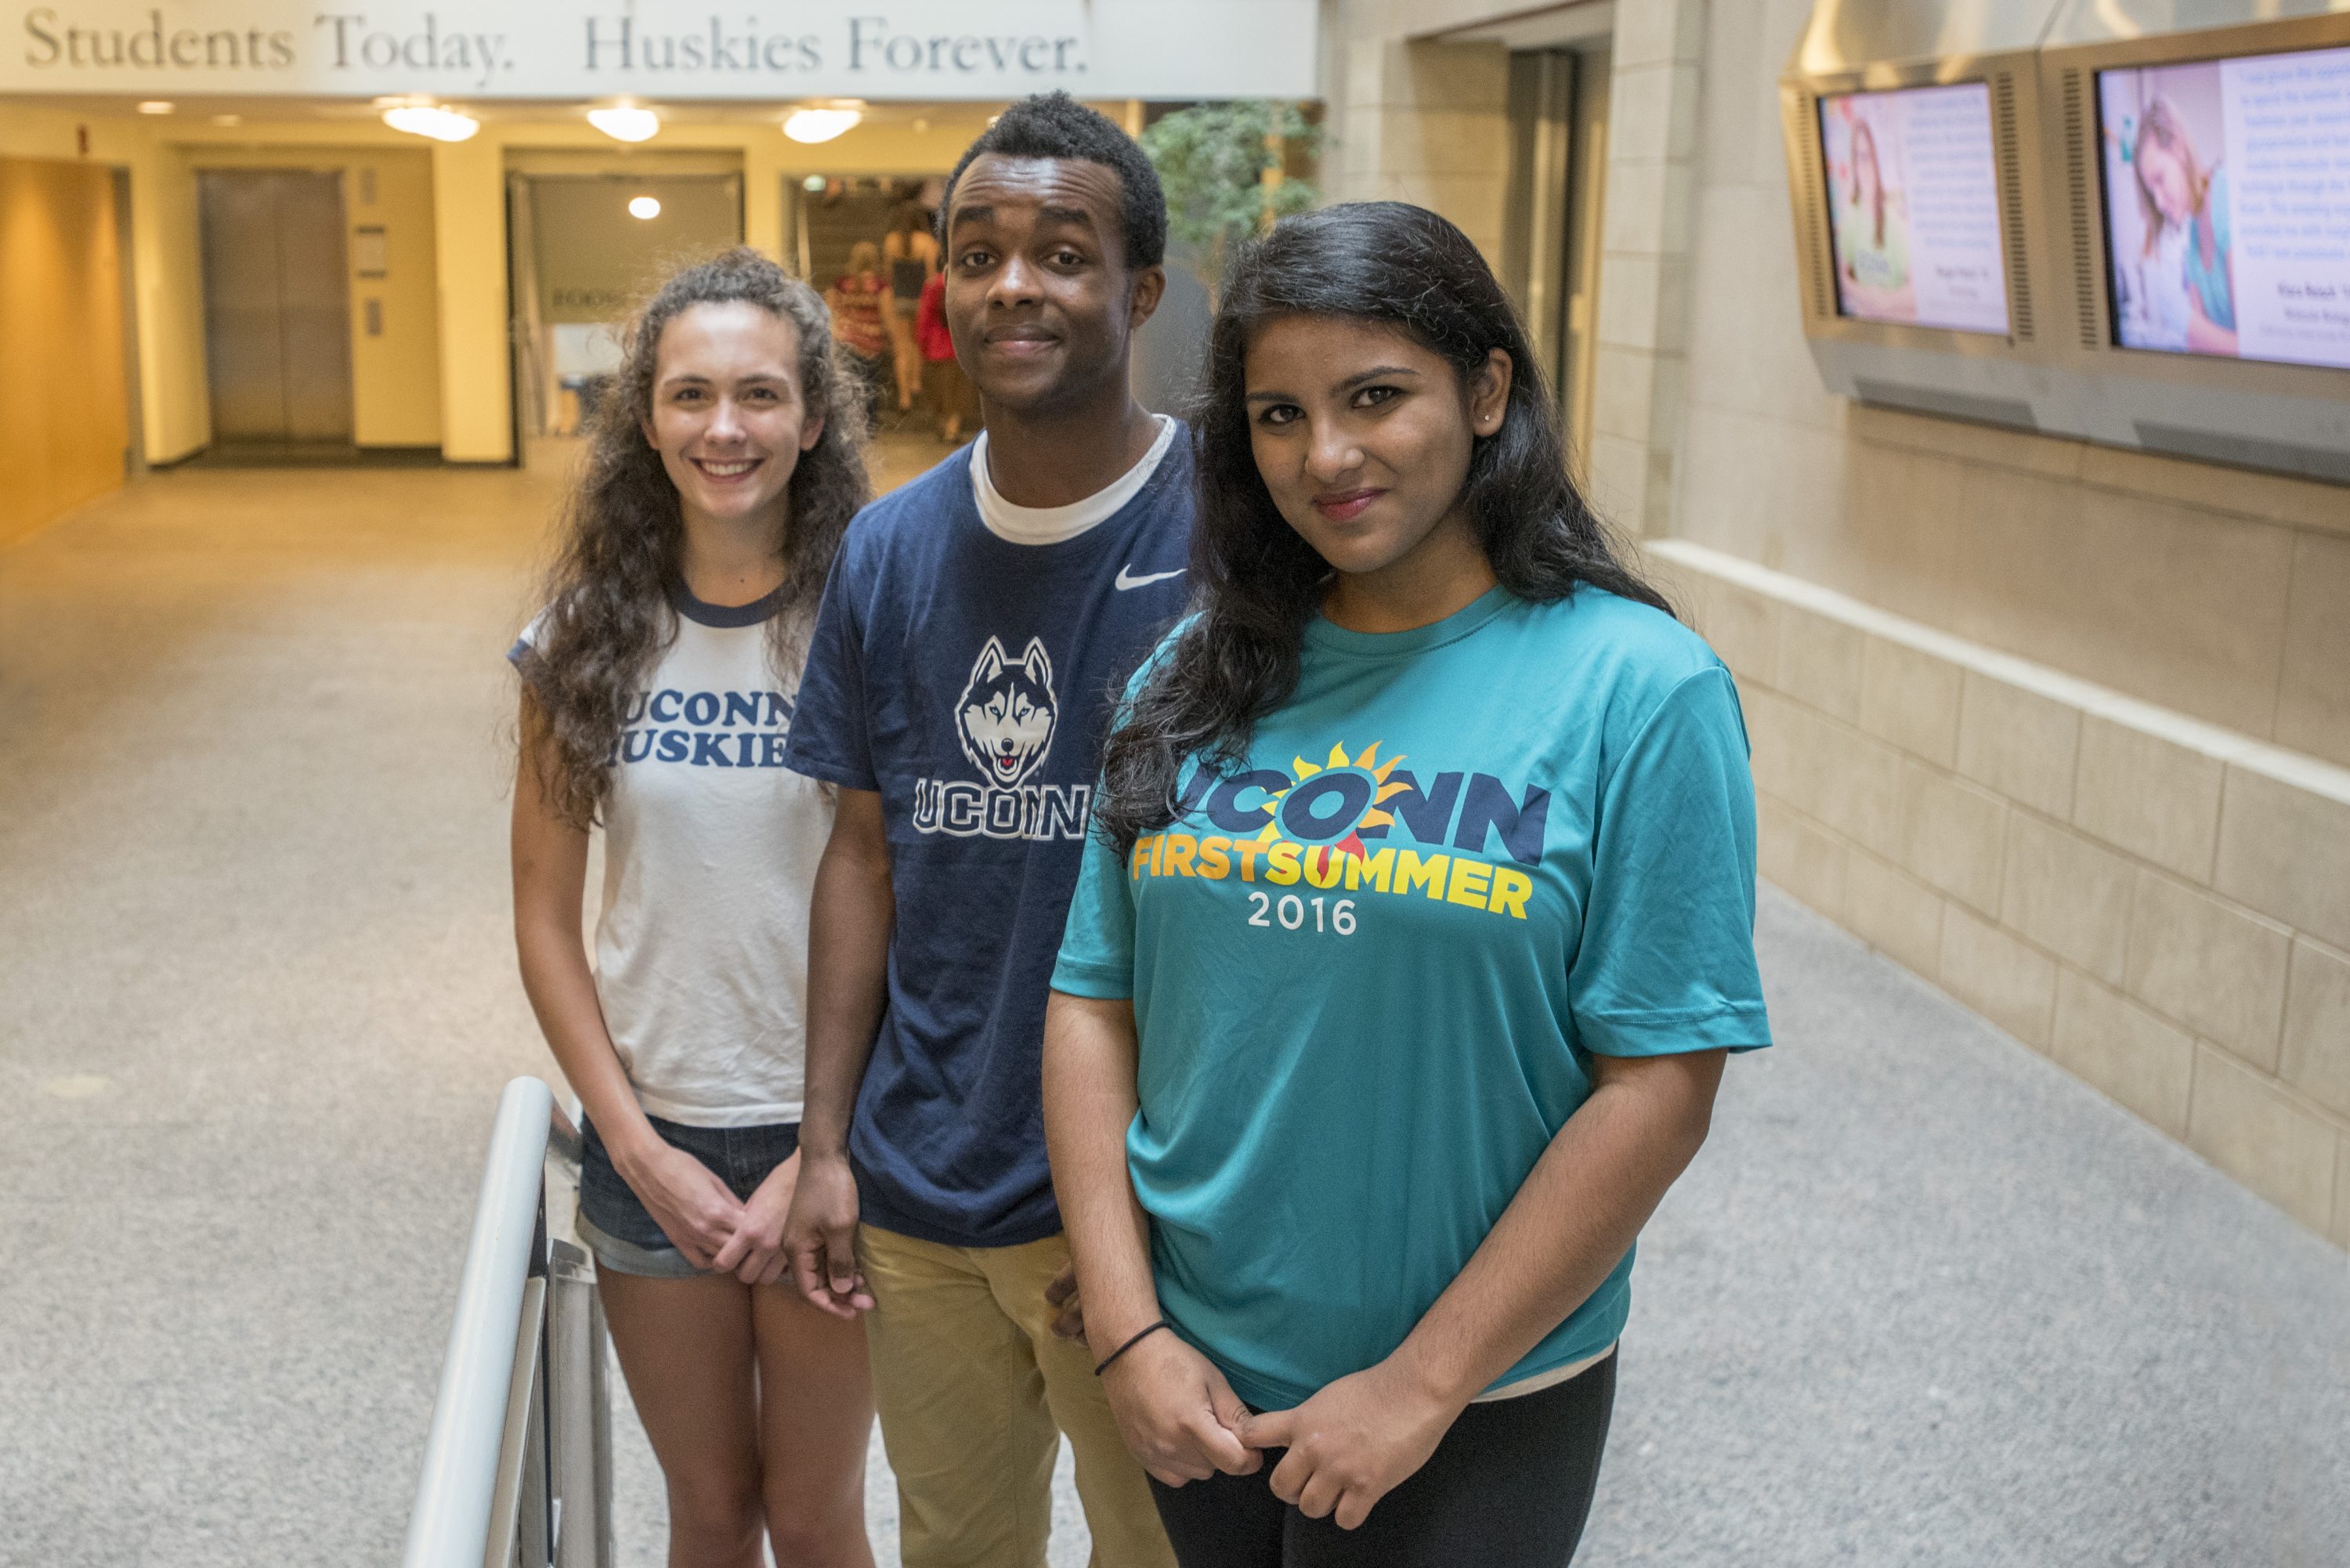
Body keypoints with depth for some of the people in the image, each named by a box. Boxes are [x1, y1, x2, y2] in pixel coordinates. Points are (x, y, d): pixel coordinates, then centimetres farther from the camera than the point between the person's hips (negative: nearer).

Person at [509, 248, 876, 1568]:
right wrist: (640, 1148, -5)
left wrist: (822, 1160, -11)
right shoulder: (589, 639, -2)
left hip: (828, 1133, -2)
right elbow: (547, 917, 2)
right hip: (649, 1137, 2)